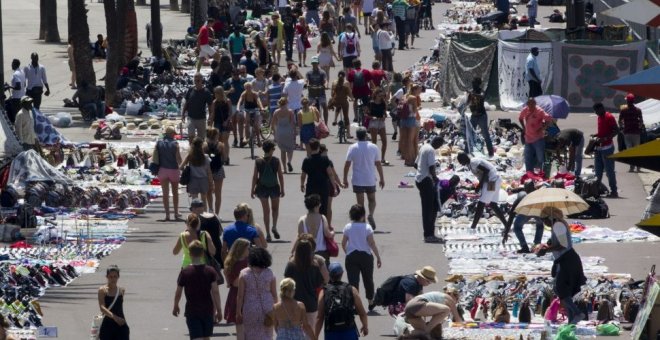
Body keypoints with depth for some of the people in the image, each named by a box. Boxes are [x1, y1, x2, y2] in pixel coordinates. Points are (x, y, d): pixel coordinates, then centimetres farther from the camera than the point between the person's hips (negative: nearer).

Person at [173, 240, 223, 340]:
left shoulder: (185, 272, -8)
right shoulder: (210, 271, -4)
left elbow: (178, 293, -1)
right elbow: (215, 292, -9)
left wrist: (175, 307, 16)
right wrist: (219, 310, -3)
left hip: (192, 312, -2)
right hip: (208, 311, 2)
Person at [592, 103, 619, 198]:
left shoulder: (609, 117, -12)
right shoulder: (600, 117, 15)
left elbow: (616, 131, -17)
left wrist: (605, 138, -25)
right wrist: (596, 135, 8)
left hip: (607, 147, -9)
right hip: (599, 147, 9)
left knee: (609, 170, -7)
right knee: (598, 170, 12)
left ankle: (614, 191, -5)